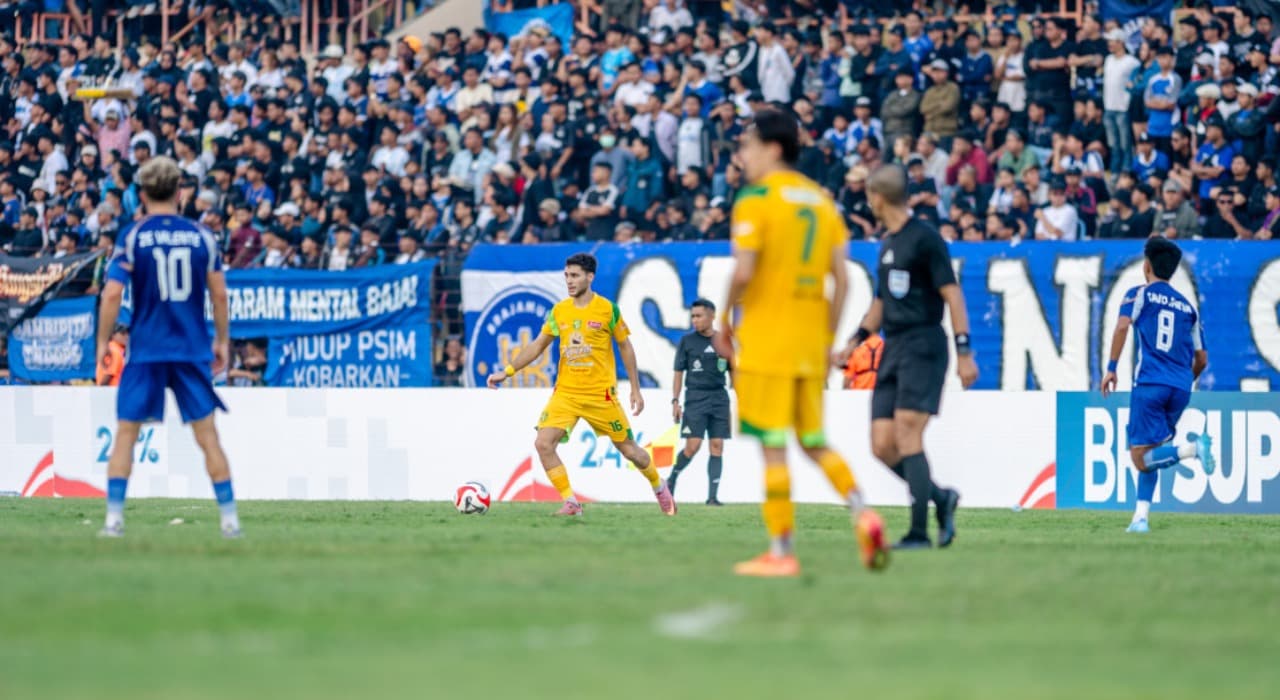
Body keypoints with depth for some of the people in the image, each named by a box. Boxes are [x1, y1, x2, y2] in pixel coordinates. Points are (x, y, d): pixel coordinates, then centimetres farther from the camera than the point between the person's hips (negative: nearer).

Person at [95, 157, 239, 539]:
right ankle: (229, 519, 5)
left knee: (126, 433, 7)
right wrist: (222, 341, 16)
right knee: (207, 435, 6)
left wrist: (103, 342, 0)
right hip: (193, 349, 1)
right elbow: (219, 294, 4)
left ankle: (114, 517, 0)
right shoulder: (201, 235, 2)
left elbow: (112, 294, -9)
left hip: (146, 348, -1)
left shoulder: (133, 236, -3)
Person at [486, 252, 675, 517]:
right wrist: (507, 372, 2)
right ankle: (571, 503, -9)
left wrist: (635, 389, 3)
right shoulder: (559, 311, 4)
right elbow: (537, 346, 11)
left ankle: (659, 487, 35)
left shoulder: (607, 309, -5)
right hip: (565, 393, 3)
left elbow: (625, 347, 3)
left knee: (628, 448, 6)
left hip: (601, 394, -3)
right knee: (543, 443, -16)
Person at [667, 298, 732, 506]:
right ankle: (672, 478, 13)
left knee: (717, 446, -1)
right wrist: (675, 401, -2)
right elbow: (679, 372, 4)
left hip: (719, 397, 2)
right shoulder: (687, 341, 2)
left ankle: (712, 496, 0)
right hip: (695, 397, -2)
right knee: (693, 446, -12)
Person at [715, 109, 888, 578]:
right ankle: (861, 513, -5)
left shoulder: (756, 199, -8)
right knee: (814, 441, 16)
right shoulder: (821, 200, 12)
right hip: (811, 341, 7)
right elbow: (841, 278, 9)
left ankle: (781, 552, -4)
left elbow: (743, 271, -16)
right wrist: (829, 338, 14)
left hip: (766, 337, -7)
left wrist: (725, 322, -2)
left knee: (773, 447, -4)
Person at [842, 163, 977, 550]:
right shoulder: (887, 242, 18)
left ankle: (919, 532, -15)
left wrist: (964, 351, -16)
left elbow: (952, 294, -11)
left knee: (907, 434, -15)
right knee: (882, 445, 0)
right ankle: (940, 497, 15)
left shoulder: (924, 238, -8)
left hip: (922, 346, -8)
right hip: (893, 348, 8)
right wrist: (858, 338, 22)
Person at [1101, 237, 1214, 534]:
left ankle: (1193, 448, -31)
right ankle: (1141, 517, 5)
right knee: (1149, 454, 17)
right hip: (1180, 389, 5)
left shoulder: (1140, 294, 7)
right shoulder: (1187, 306, 20)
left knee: (1141, 458, -7)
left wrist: (1111, 368, -9)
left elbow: (1122, 326, -12)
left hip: (1150, 384, -5)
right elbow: (1201, 360, 20)